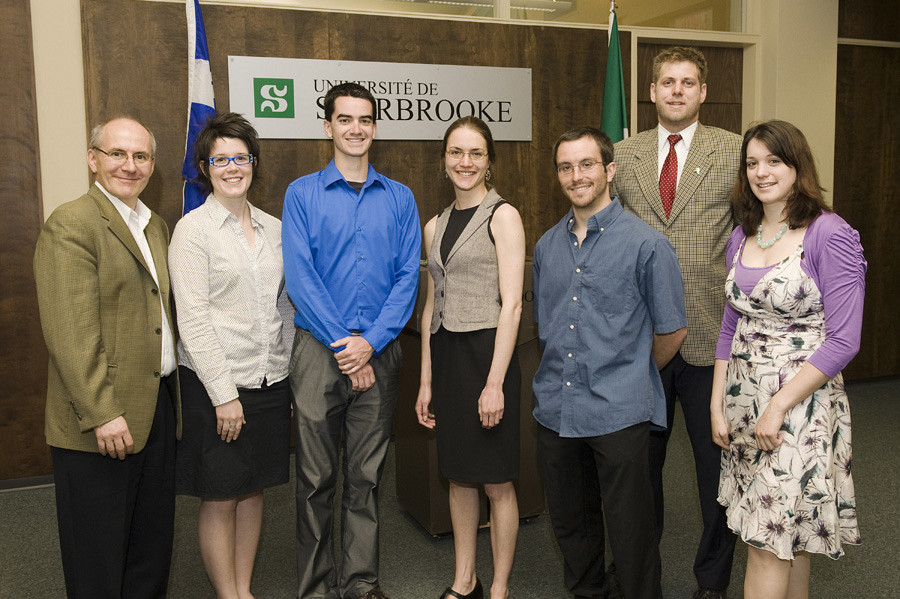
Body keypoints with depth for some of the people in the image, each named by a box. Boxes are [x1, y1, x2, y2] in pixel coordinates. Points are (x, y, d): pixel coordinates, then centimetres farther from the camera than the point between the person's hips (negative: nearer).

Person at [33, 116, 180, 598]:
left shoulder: (157, 227, 14)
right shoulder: (70, 225, -12)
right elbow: (70, 334, -19)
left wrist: (173, 396, 13)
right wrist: (101, 414, -22)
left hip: (159, 407, 8)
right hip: (101, 424, -8)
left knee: (153, 545, 19)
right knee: (99, 556, 9)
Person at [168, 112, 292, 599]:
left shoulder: (273, 228, 9)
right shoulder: (193, 228, -7)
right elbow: (192, 320, -12)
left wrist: (294, 375, 8)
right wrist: (224, 393, -15)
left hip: (270, 379, 5)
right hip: (215, 385, -5)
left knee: (253, 490, 15)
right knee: (219, 499, 5)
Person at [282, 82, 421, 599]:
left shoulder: (400, 198, 9)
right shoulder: (302, 194, 3)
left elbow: (408, 276, 1)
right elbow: (299, 276, -5)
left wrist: (371, 342, -11)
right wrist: (342, 344, -11)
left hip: (380, 351, 2)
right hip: (319, 349, -1)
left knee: (367, 477, 10)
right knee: (316, 478, 6)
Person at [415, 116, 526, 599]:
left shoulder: (503, 216, -7)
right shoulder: (436, 226, 13)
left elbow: (511, 305, -13)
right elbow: (432, 305, 14)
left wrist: (495, 382, -18)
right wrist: (426, 380, 11)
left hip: (487, 352, -6)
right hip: (446, 355, 6)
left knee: (496, 482, 5)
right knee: (458, 477, 15)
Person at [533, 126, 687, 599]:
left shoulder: (645, 243, -7)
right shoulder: (547, 245, 9)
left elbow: (671, 330, 0)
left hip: (618, 413, -5)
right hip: (555, 409, 5)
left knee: (630, 529, 5)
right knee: (569, 522, 18)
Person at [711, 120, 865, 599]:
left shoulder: (831, 236, -11)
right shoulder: (741, 237, 9)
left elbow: (842, 340, -14)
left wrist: (778, 407, -16)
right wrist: (717, 404, 7)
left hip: (800, 403, -5)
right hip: (744, 400, 6)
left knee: (769, 541, -1)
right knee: (785, 539, 15)